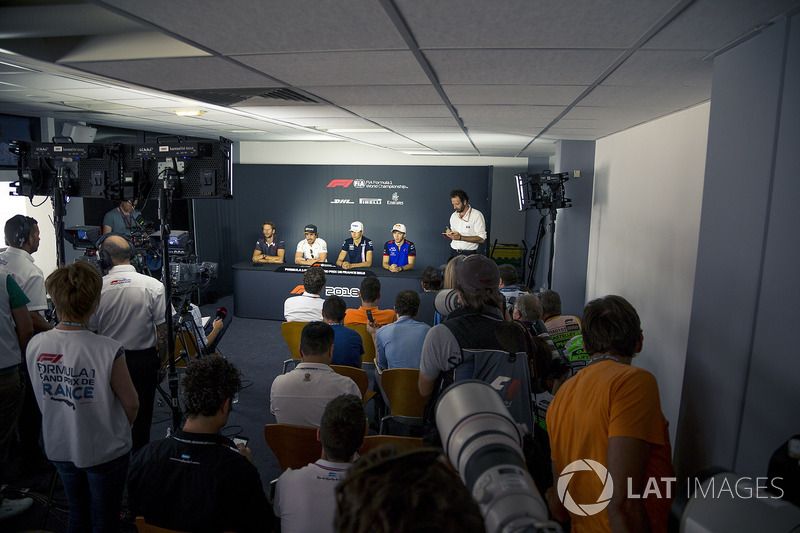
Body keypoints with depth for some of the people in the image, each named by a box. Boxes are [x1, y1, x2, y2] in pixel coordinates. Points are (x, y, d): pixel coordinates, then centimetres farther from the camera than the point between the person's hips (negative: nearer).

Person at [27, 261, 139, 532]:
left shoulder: (35, 346, -14)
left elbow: (41, 398, 2)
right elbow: (131, 403, -16)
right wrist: (122, 428, 5)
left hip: (59, 447, 5)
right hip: (104, 450, -4)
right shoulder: (109, 350, -29)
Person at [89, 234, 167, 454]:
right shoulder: (153, 286, -13)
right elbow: (162, 331, -10)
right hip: (144, 360, -1)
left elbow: (90, 332, -2)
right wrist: (162, 361, 3)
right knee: (141, 415, 11)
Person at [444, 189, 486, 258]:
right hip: (453, 252, 5)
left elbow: (482, 239, -11)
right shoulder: (453, 215, 15)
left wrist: (461, 237, -17)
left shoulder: (477, 215, -5)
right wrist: (449, 233, 1)